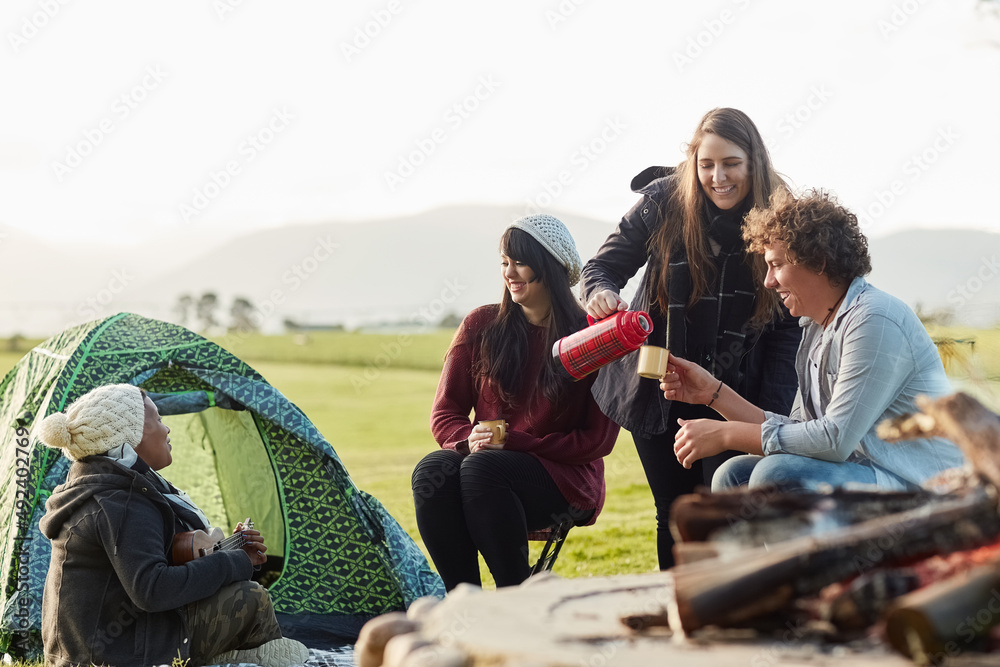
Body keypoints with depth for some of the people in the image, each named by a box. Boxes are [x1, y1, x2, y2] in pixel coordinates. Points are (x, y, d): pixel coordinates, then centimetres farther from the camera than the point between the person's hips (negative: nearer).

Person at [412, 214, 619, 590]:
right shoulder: (481, 326, 11)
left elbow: (599, 439, -4)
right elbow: (444, 412, 10)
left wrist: (514, 442, -14)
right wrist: (469, 439, -14)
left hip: (565, 479, -4)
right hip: (487, 463, 4)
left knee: (481, 469, -34)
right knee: (431, 470, -29)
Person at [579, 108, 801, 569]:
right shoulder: (662, 202, -10)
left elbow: (789, 327, -9)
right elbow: (603, 266, -2)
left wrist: (772, 417, -17)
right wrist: (601, 293, -28)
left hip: (734, 394, -1)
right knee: (675, 514, 10)